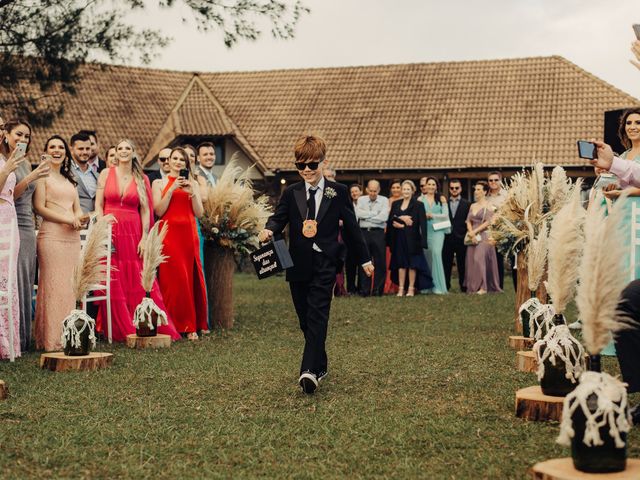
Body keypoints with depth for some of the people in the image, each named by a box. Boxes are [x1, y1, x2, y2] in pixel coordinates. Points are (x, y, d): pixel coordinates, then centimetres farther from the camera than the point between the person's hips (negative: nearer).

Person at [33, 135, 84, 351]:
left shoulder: (69, 180, 23)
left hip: (73, 237, 7)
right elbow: (39, 207, -7)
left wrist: (81, 218, -3)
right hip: (52, 236, -7)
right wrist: (67, 220, -14)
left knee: (70, 287, 4)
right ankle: (52, 340, -6)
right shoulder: (42, 176, 2)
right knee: (53, 286, -8)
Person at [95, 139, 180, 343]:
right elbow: (98, 205, 3)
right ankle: (121, 330, 8)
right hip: (110, 232, 0)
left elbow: (145, 211, 5)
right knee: (114, 284, 0)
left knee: (139, 282, -2)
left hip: (133, 233, 0)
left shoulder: (142, 179, 8)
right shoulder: (106, 174, 6)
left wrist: (144, 237, -4)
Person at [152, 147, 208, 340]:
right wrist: (172, 190, -9)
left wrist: (191, 192, -6)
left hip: (189, 235, 2)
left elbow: (199, 213, 6)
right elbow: (159, 211, -4)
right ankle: (173, 324, 0)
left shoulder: (193, 184, 15)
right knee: (171, 278, -7)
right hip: (169, 235, -2)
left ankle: (192, 325, 6)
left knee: (191, 278, -1)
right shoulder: (159, 183, 9)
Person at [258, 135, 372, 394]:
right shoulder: (291, 193, 8)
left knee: (317, 315, -13)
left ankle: (309, 370, -21)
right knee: (305, 318, 10)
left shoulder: (338, 192, 2)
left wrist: (364, 259, 11)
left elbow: (351, 226, 6)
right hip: (299, 264, 4)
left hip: (324, 264, -3)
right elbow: (279, 217, -2)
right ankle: (320, 366, 24)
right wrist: (269, 230, -26)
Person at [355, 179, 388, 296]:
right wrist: (375, 213, -7)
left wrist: (366, 216, -5)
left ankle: (378, 289, 7)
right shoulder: (361, 200, 10)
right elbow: (358, 213, -7)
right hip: (364, 233, 1)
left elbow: (383, 217, -10)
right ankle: (364, 290, 9)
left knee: (380, 262, 0)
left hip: (378, 233, -1)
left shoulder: (384, 200, 4)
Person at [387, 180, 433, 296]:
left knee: (412, 263, 0)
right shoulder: (395, 204, 12)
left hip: (412, 238, -3)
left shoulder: (418, 205, -1)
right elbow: (391, 219, 2)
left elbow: (421, 223, -8)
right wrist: (401, 218, -14)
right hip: (399, 238, 3)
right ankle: (401, 288, 6)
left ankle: (411, 288, 5)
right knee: (401, 263, 3)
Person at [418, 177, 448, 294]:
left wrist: (432, 215, -7)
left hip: (438, 230, -2)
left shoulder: (441, 199, 7)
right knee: (426, 256, 2)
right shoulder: (420, 199, 9)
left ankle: (438, 286, -11)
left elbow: (445, 215, 1)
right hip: (425, 230, 2)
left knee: (436, 253, -15)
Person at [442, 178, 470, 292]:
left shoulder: (466, 204, 7)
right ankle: (445, 286, 8)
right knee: (446, 263, 2)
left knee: (462, 263, 3)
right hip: (447, 238, 1)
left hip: (461, 239, -1)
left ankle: (463, 286, 10)